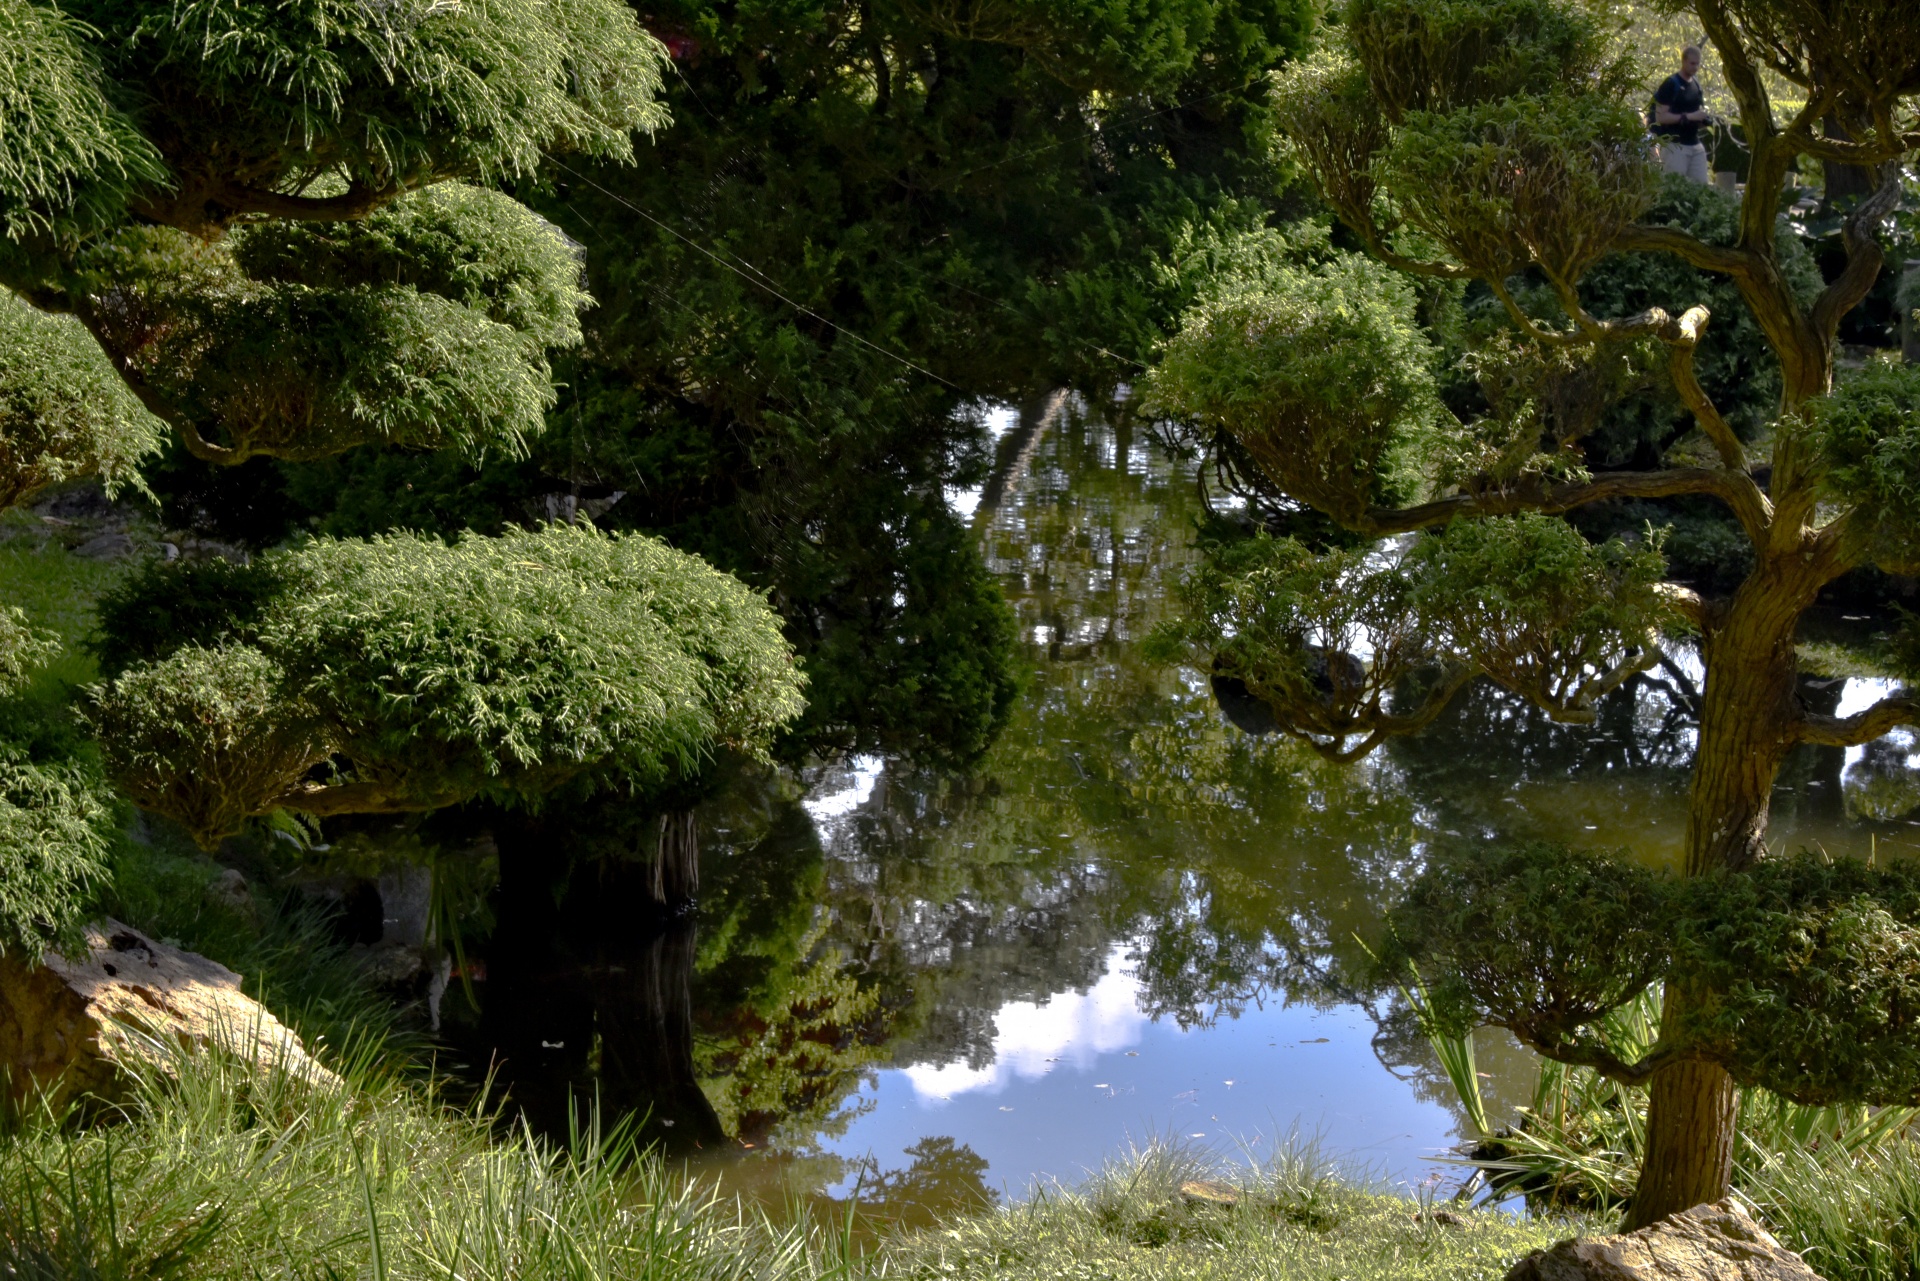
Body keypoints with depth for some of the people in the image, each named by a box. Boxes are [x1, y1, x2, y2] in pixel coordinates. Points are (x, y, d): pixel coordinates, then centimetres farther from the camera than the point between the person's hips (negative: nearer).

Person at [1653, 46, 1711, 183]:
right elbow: (1660, 116, -15)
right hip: (1675, 145, -8)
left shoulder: (1696, 83, 14)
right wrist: (1688, 116, -21)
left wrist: (1702, 117, 5)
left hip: (1696, 145, 8)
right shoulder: (1670, 84, -9)